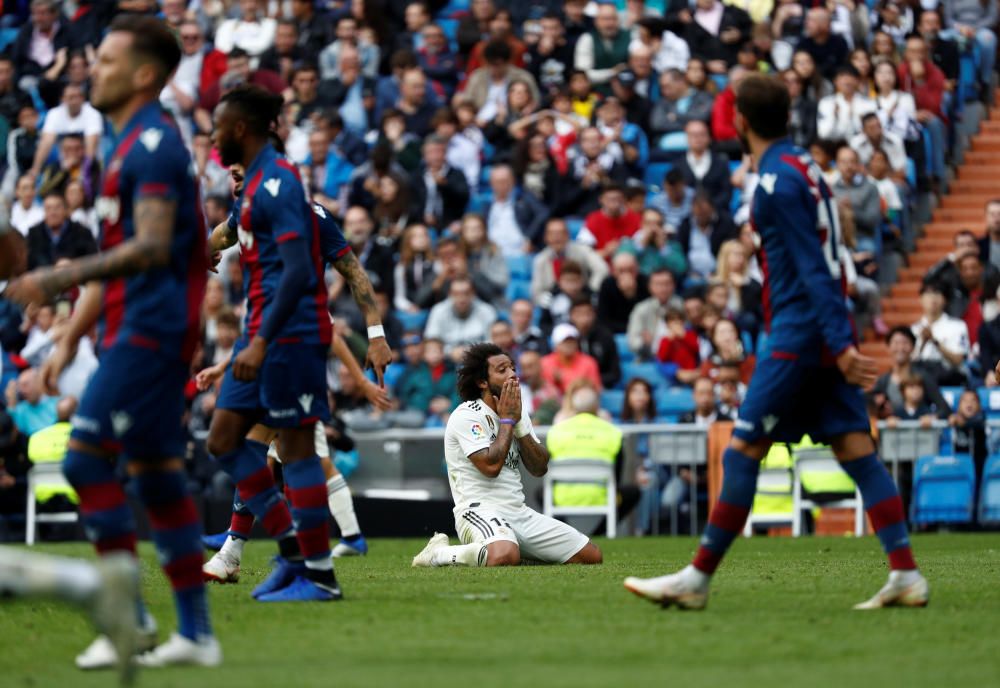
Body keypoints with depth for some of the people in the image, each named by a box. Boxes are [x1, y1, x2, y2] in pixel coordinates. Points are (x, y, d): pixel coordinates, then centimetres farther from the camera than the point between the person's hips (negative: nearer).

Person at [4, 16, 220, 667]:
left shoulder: (153, 145, -12)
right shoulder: (134, 145, 19)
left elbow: (151, 248, -23)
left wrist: (60, 280, -24)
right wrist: (72, 337, 23)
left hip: (151, 331, -10)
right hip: (137, 328, 10)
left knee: (86, 455, -12)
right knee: (157, 473, 9)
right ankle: (197, 632, 10)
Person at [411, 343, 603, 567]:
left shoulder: (518, 414, 16)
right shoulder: (467, 416, -8)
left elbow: (539, 469, 9)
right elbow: (491, 465, -20)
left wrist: (518, 423, -2)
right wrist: (507, 420, -7)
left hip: (520, 514, 8)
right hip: (480, 511, -8)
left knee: (591, 555, -2)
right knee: (504, 557, -42)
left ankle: (520, 552, 14)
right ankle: (439, 553, -13)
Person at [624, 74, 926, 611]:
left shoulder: (777, 181, -13)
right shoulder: (804, 167, 15)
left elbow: (813, 269, -19)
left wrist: (840, 345, -23)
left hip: (799, 334, -9)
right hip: (825, 334, 9)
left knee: (742, 451, -4)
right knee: (855, 448, 4)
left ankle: (697, 579, 0)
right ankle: (906, 575, -3)